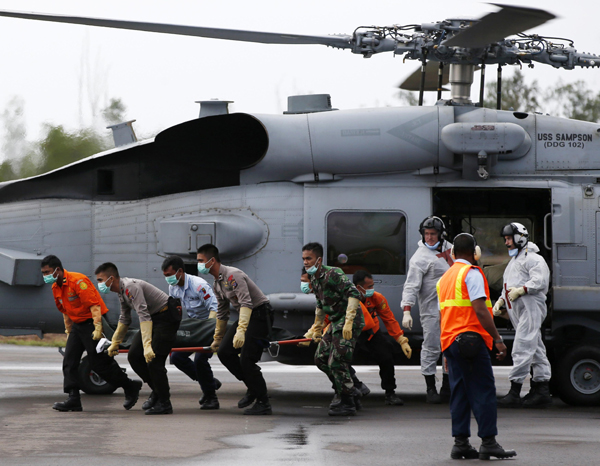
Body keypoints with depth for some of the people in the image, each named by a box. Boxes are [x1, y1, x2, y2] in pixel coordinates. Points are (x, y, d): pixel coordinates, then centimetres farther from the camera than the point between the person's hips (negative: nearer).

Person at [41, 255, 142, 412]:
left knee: (99, 363, -6)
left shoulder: (78, 281, -20)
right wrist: (68, 331, 22)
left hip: (91, 323, -9)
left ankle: (130, 388, 10)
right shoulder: (56, 287, 8)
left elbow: (94, 304, -23)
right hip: (77, 325, 9)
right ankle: (73, 400, -4)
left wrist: (97, 328, -26)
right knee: (69, 362, -2)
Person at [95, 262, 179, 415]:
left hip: (166, 316, -10)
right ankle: (157, 392, 18)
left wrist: (147, 345, -42)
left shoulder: (131, 287, -25)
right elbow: (124, 319, 23)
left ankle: (164, 404, -6)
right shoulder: (121, 290, 7)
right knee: (134, 356, 4)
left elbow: (143, 315, -34)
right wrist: (115, 343, 29)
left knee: (153, 359, -16)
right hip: (154, 317, 10)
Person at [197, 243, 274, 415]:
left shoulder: (233, 275, -19)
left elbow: (246, 303, -30)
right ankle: (253, 388, 14)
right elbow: (222, 313, 25)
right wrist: (217, 339, 32)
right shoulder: (217, 283, 12)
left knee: (246, 359, -15)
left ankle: (263, 403, -6)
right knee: (224, 352, 2)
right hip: (246, 316, 10)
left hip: (260, 313, -10)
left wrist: (241, 330, -40)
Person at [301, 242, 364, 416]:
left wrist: (348, 322, -33)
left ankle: (348, 404, -3)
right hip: (336, 322, 10)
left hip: (350, 320, -10)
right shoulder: (314, 280, 11)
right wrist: (317, 329, 32)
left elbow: (354, 293, -27)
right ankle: (350, 391, 21)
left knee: (336, 362, -12)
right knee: (320, 358, 10)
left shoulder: (333, 274, -18)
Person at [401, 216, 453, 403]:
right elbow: (411, 285, -18)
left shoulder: (448, 248, 8)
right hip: (431, 310, -7)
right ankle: (431, 389, 1)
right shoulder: (420, 257, -13)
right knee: (431, 348, -7)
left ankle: (447, 387, 19)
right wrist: (407, 310, -27)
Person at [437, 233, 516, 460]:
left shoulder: (444, 278, 20)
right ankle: (488, 443, -9)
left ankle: (460, 443, 6)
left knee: (459, 393, 9)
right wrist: (497, 339, -17)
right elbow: (480, 309, -17)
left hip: (450, 340, 8)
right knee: (484, 392, -6)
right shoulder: (472, 274, -7)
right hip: (472, 339, -8)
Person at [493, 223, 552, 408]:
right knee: (536, 350, 10)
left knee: (521, 349, -15)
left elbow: (541, 280, -19)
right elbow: (508, 287, 31)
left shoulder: (532, 259, -6)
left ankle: (514, 392, -19)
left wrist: (521, 290, -24)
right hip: (518, 311, 11)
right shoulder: (514, 261, 26)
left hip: (531, 308, -11)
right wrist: (500, 301, 16)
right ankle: (542, 391, 10)